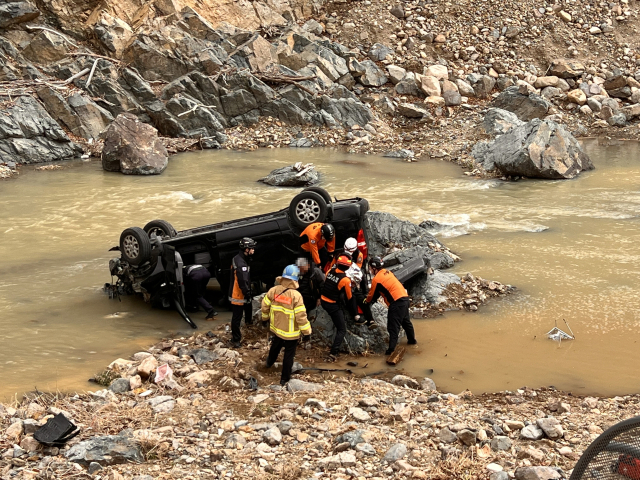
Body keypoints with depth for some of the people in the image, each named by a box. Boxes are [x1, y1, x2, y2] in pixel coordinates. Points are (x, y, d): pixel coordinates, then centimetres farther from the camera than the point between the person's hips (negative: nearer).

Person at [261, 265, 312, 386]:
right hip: (291, 332, -5)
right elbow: (301, 316, -24)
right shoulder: (296, 295, -26)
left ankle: (269, 362, 57)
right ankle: (284, 379, 20)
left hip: (276, 327, 5)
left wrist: (265, 317, 22)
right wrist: (307, 332, -14)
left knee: (276, 345, 33)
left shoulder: (273, 290, -12)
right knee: (289, 354, 11)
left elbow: (265, 306, 2)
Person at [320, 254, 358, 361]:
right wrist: (355, 314, 1)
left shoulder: (330, 271, -5)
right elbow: (349, 298, -9)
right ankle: (333, 353, -11)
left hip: (323, 301, 6)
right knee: (342, 330, 1)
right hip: (333, 305, -6)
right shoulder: (345, 280, -18)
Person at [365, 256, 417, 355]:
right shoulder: (387, 272, 15)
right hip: (405, 297, 9)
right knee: (406, 320, 27)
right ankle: (412, 340, 42)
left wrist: (367, 301, 25)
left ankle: (391, 349, -9)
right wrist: (373, 299, 23)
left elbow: (372, 294, 6)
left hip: (396, 302, -9)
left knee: (393, 327, -6)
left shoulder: (376, 279, -9)